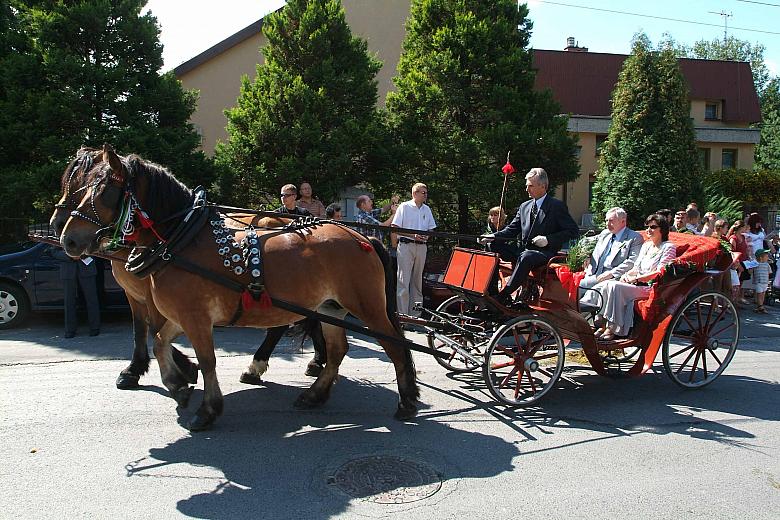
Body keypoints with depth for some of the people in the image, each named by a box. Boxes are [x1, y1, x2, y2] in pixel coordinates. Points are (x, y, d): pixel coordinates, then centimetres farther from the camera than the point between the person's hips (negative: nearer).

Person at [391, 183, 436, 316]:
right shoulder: (404, 207, -2)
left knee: (417, 279, 9)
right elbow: (394, 228, -7)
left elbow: (431, 228, 20)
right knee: (404, 280, -7)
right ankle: (402, 312, -6)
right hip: (406, 245, -5)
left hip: (422, 246, 5)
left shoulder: (427, 209, 14)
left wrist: (427, 236, -4)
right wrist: (412, 235, -15)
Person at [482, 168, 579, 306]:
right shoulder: (524, 206, 17)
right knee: (494, 246, -14)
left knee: (526, 256, -39)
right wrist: (494, 236, -5)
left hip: (544, 252, -6)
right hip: (522, 250, 6)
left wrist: (548, 239, -16)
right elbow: (512, 229, 14)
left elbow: (573, 231, -5)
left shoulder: (557, 206, -1)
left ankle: (503, 295, -36)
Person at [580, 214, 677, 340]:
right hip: (637, 283, 7)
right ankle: (602, 324, -26)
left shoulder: (669, 247, 0)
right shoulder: (646, 245, 23)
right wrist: (627, 275, -1)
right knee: (604, 286, -20)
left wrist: (636, 278, -12)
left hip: (650, 287, -7)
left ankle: (612, 329, -26)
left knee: (615, 287, -31)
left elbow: (660, 273, -10)